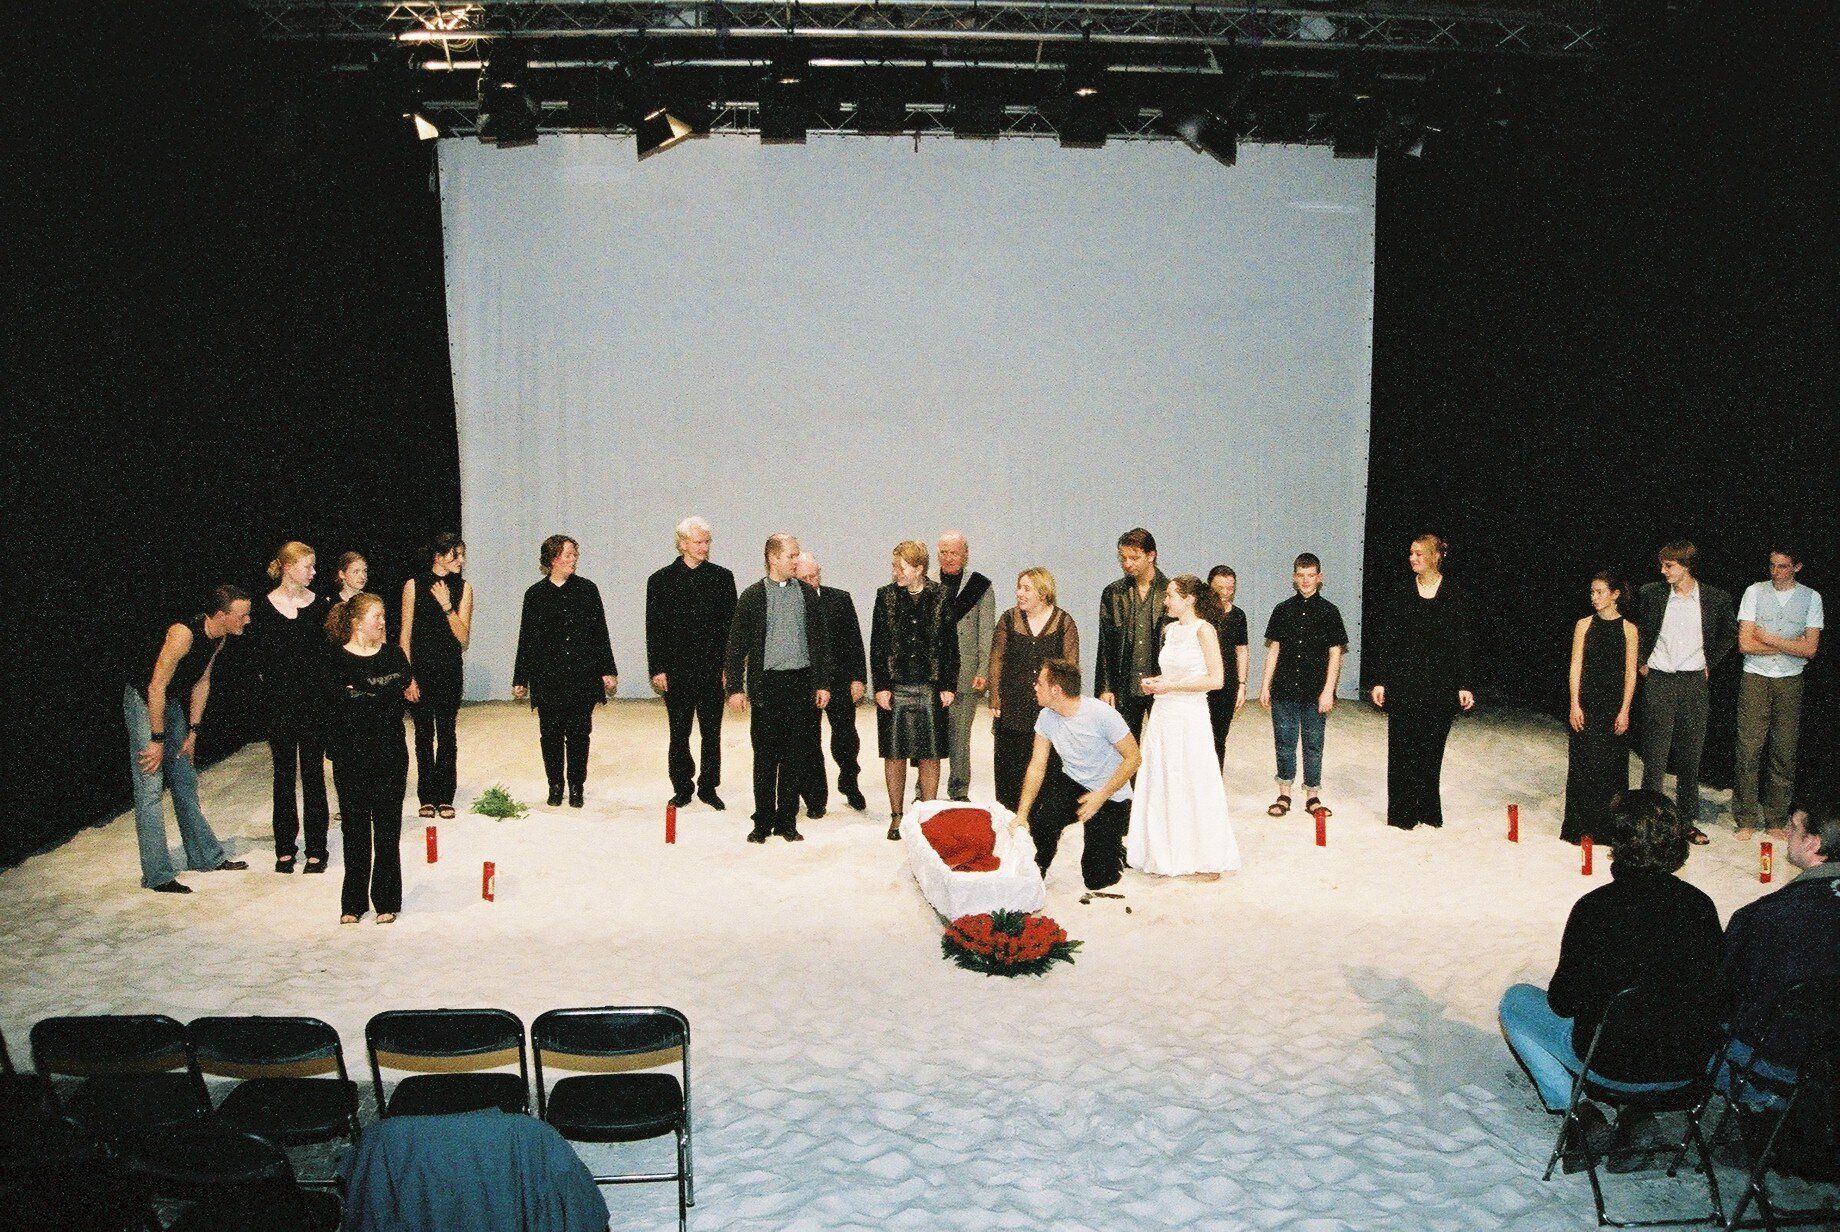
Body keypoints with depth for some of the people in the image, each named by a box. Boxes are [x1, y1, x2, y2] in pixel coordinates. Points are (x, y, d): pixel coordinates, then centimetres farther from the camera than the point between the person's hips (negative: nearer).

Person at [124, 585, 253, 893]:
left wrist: (193, 729, 6)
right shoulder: (183, 633, -31)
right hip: (143, 700, -8)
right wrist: (157, 740, -22)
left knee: (185, 781, 14)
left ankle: (206, 857, 24)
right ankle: (157, 876, -6)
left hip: (173, 702, 8)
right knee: (150, 788, -9)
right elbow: (156, 688, -28)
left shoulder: (220, 637, -6)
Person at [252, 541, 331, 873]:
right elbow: (259, 657, 1)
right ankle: (285, 847, 19)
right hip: (278, 700, 0)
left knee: (313, 773, 2)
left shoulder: (320, 604, 2)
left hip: (314, 699, 0)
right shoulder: (263, 608, -2)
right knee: (284, 773, 9)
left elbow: (328, 650, 5)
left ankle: (316, 849, 9)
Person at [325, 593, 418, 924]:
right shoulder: (338, 659, -3)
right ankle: (353, 903, 16)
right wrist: (391, 695, -13)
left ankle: (386, 900, 14)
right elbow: (343, 701, -16)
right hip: (352, 755, -2)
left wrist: (363, 696, -15)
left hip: (390, 751, 2)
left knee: (388, 826, 4)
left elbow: (410, 694, -7)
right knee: (355, 826, 5)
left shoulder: (393, 654, 6)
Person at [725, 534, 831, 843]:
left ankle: (787, 821, 15)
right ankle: (762, 822, 13)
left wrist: (822, 683, 5)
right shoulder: (752, 596, 1)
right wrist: (735, 687, -4)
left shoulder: (808, 594, 8)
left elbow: (820, 640, 10)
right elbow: (737, 645, 2)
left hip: (802, 683, 2)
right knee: (765, 757, 3)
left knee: (795, 756, 5)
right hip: (767, 684, -2)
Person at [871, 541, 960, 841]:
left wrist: (948, 686, -1)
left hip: (930, 689, 0)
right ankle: (896, 816, 16)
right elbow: (877, 645, 2)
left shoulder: (940, 598, 0)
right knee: (894, 754, 5)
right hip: (894, 689, 0)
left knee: (930, 755, 4)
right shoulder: (885, 597, 2)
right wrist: (880, 686, -4)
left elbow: (950, 644, 3)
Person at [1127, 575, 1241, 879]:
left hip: (1189, 717, -7)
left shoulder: (1203, 629, -11)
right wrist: (1155, 682, 4)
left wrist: (1170, 686, -15)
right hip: (1163, 715, 7)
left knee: (1194, 785, 0)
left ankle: (1207, 860, 11)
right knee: (1162, 784, 10)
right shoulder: (1170, 629, 11)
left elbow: (1215, 679, -16)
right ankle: (1168, 853, 22)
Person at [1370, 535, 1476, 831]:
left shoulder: (1455, 595, 1)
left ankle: (1428, 813, 18)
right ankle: (1402, 814, 9)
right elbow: (1387, 639, 3)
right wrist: (1380, 681, -1)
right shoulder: (1400, 593, 3)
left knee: (1431, 750, 6)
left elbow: (1462, 642, 2)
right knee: (1402, 748, 1)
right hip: (1403, 682, 1)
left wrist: (1464, 685, -2)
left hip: (1440, 684, 0)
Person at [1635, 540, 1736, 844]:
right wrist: (1641, 662, 8)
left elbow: (1730, 633, 15)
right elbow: (1635, 628, 13)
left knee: (1690, 755, 9)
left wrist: (1710, 663, 7)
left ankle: (1687, 820, 20)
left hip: (1695, 683, 1)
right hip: (1658, 682, -1)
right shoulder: (1650, 594, -2)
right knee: (1655, 755, 0)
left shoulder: (1716, 599, -2)